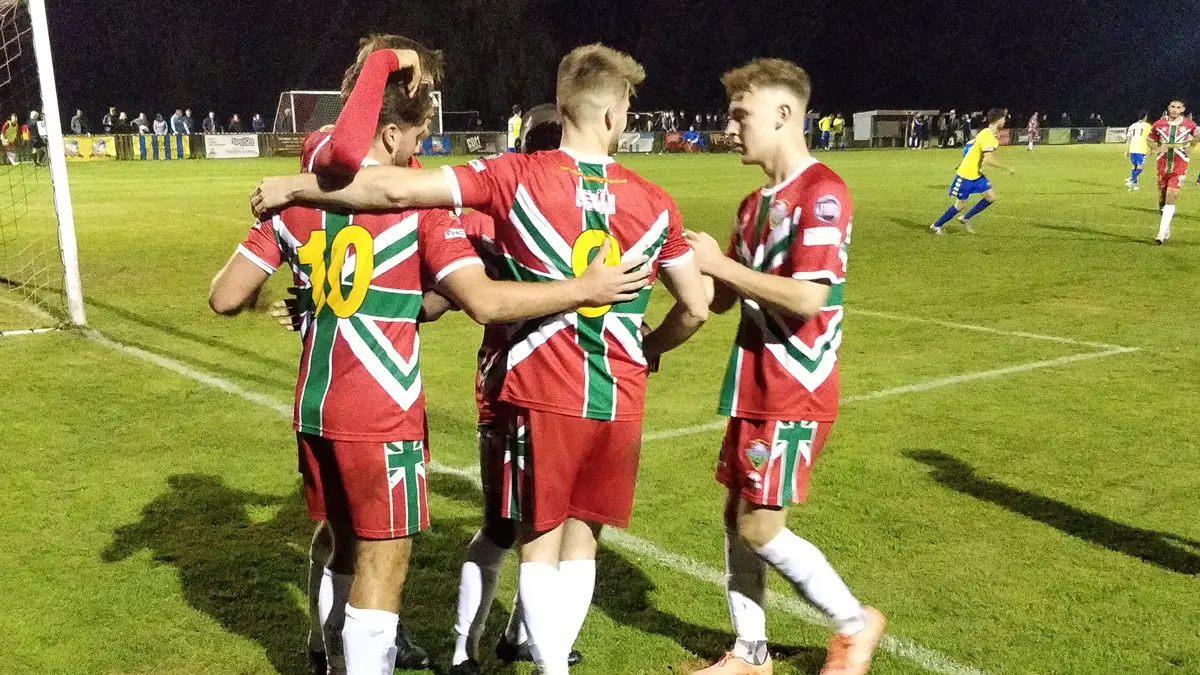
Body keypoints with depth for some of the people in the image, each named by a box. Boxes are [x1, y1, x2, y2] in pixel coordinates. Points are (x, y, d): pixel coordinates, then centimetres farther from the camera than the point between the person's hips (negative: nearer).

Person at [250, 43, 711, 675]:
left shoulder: (517, 176, -9)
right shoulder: (653, 201, 0)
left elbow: (396, 189, -15)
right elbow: (695, 308, 6)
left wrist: (291, 186, -3)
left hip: (543, 392, -2)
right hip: (620, 399, 3)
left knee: (541, 541, 12)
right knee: (582, 539, 17)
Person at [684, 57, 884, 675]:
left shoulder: (821, 192, -16)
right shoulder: (756, 203, 12)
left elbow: (808, 297, -26)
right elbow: (722, 299, 13)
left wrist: (721, 263, -19)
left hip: (794, 392, -9)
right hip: (754, 385, 9)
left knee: (761, 527, -4)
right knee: (736, 517, 12)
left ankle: (855, 624, 18)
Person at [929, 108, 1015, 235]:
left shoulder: (986, 133, 6)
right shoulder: (988, 137, -24)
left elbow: (969, 145, 18)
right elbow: (989, 160, -33)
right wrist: (1007, 168, -27)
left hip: (976, 174, 9)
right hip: (966, 175, -9)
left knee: (991, 197, 2)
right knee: (961, 204, 0)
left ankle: (966, 219, 13)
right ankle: (936, 226, 15)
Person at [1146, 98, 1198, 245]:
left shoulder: (1189, 125, -2)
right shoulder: (1159, 125, 0)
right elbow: (1149, 140, 14)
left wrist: (1190, 148, 3)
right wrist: (1157, 148, -4)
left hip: (1179, 166, -3)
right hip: (1162, 165, 3)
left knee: (1171, 197, -15)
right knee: (1162, 198, 10)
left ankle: (1162, 233, -18)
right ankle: (1167, 231, 27)